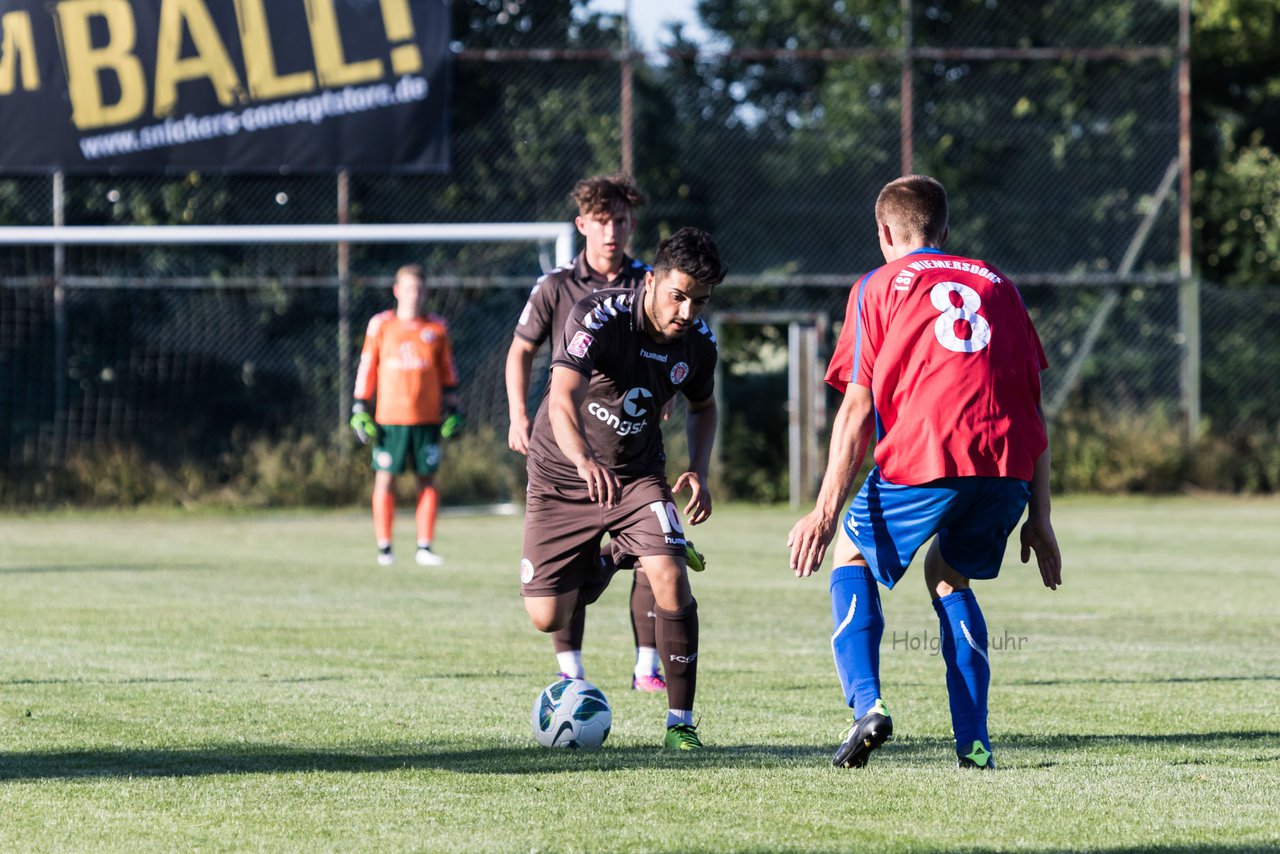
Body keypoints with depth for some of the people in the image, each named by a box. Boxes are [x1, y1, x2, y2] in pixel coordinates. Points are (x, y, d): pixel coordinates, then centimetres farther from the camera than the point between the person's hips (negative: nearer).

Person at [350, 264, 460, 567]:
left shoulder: (437, 328, 8)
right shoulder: (381, 325, 3)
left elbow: (447, 371, 13)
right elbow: (367, 368, 5)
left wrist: (452, 409, 10)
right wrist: (360, 409, 1)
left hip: (428, 417, 2)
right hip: (390, 416, -2)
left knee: (427, 479, 2)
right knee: (385, 479, -2)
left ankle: (424, 547, 7)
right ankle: (384, 547, 4)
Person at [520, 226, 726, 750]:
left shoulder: (698, 341, -10)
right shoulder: (600, 316, -27)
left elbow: (703, 406, 13)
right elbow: (563, 399, -41)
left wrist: (698, 471, -5)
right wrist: (585, 460, -61)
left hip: (638, 475, 2)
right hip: (561, 475, -2)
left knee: (671, 580, -23)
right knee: (546, 617, -2)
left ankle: (680, 723, -12)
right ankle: (603, 563, 35)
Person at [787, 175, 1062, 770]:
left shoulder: (878, 287, 15)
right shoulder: (995, 283, 24)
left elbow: (857, 410, 5)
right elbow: (1034, 408, 19)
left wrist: (826, 511, 3)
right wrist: (1038, 517, 20)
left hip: (922, 459, -3)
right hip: (1006, 467, 4)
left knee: (853, 561, 21)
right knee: (948, 574, 28)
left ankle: (866, 703, -1)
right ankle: (973, 743, 14)